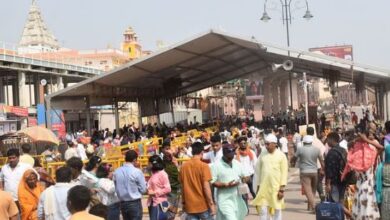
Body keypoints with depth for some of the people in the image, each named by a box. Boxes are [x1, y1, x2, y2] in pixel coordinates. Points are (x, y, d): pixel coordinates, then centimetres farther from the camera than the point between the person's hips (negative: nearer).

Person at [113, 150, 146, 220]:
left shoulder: (116, 172, 0)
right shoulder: (137, 172, -14)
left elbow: (115, 188, 6)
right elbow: (143, 189, -8)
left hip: (123, 203, 5)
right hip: (135, 203, -5)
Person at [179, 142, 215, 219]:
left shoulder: (184, 166, 3)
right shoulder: (203, 166, -12)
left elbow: (182, 186, 8)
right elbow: (206, 187, -15)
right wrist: (211, 204, -9)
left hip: (189, 206, 4)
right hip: (203, 205, -4)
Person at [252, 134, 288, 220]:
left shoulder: (281, 155, -3)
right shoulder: (262, 155, 6)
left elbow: (284, 172, -5)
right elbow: (258, 170, 10)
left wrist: (282, 188, -10)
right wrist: (258, 186, 7)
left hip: (276, 187, -2)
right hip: (264, 187, 2)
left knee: (277, 210, 7)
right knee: (263, 210, 0)